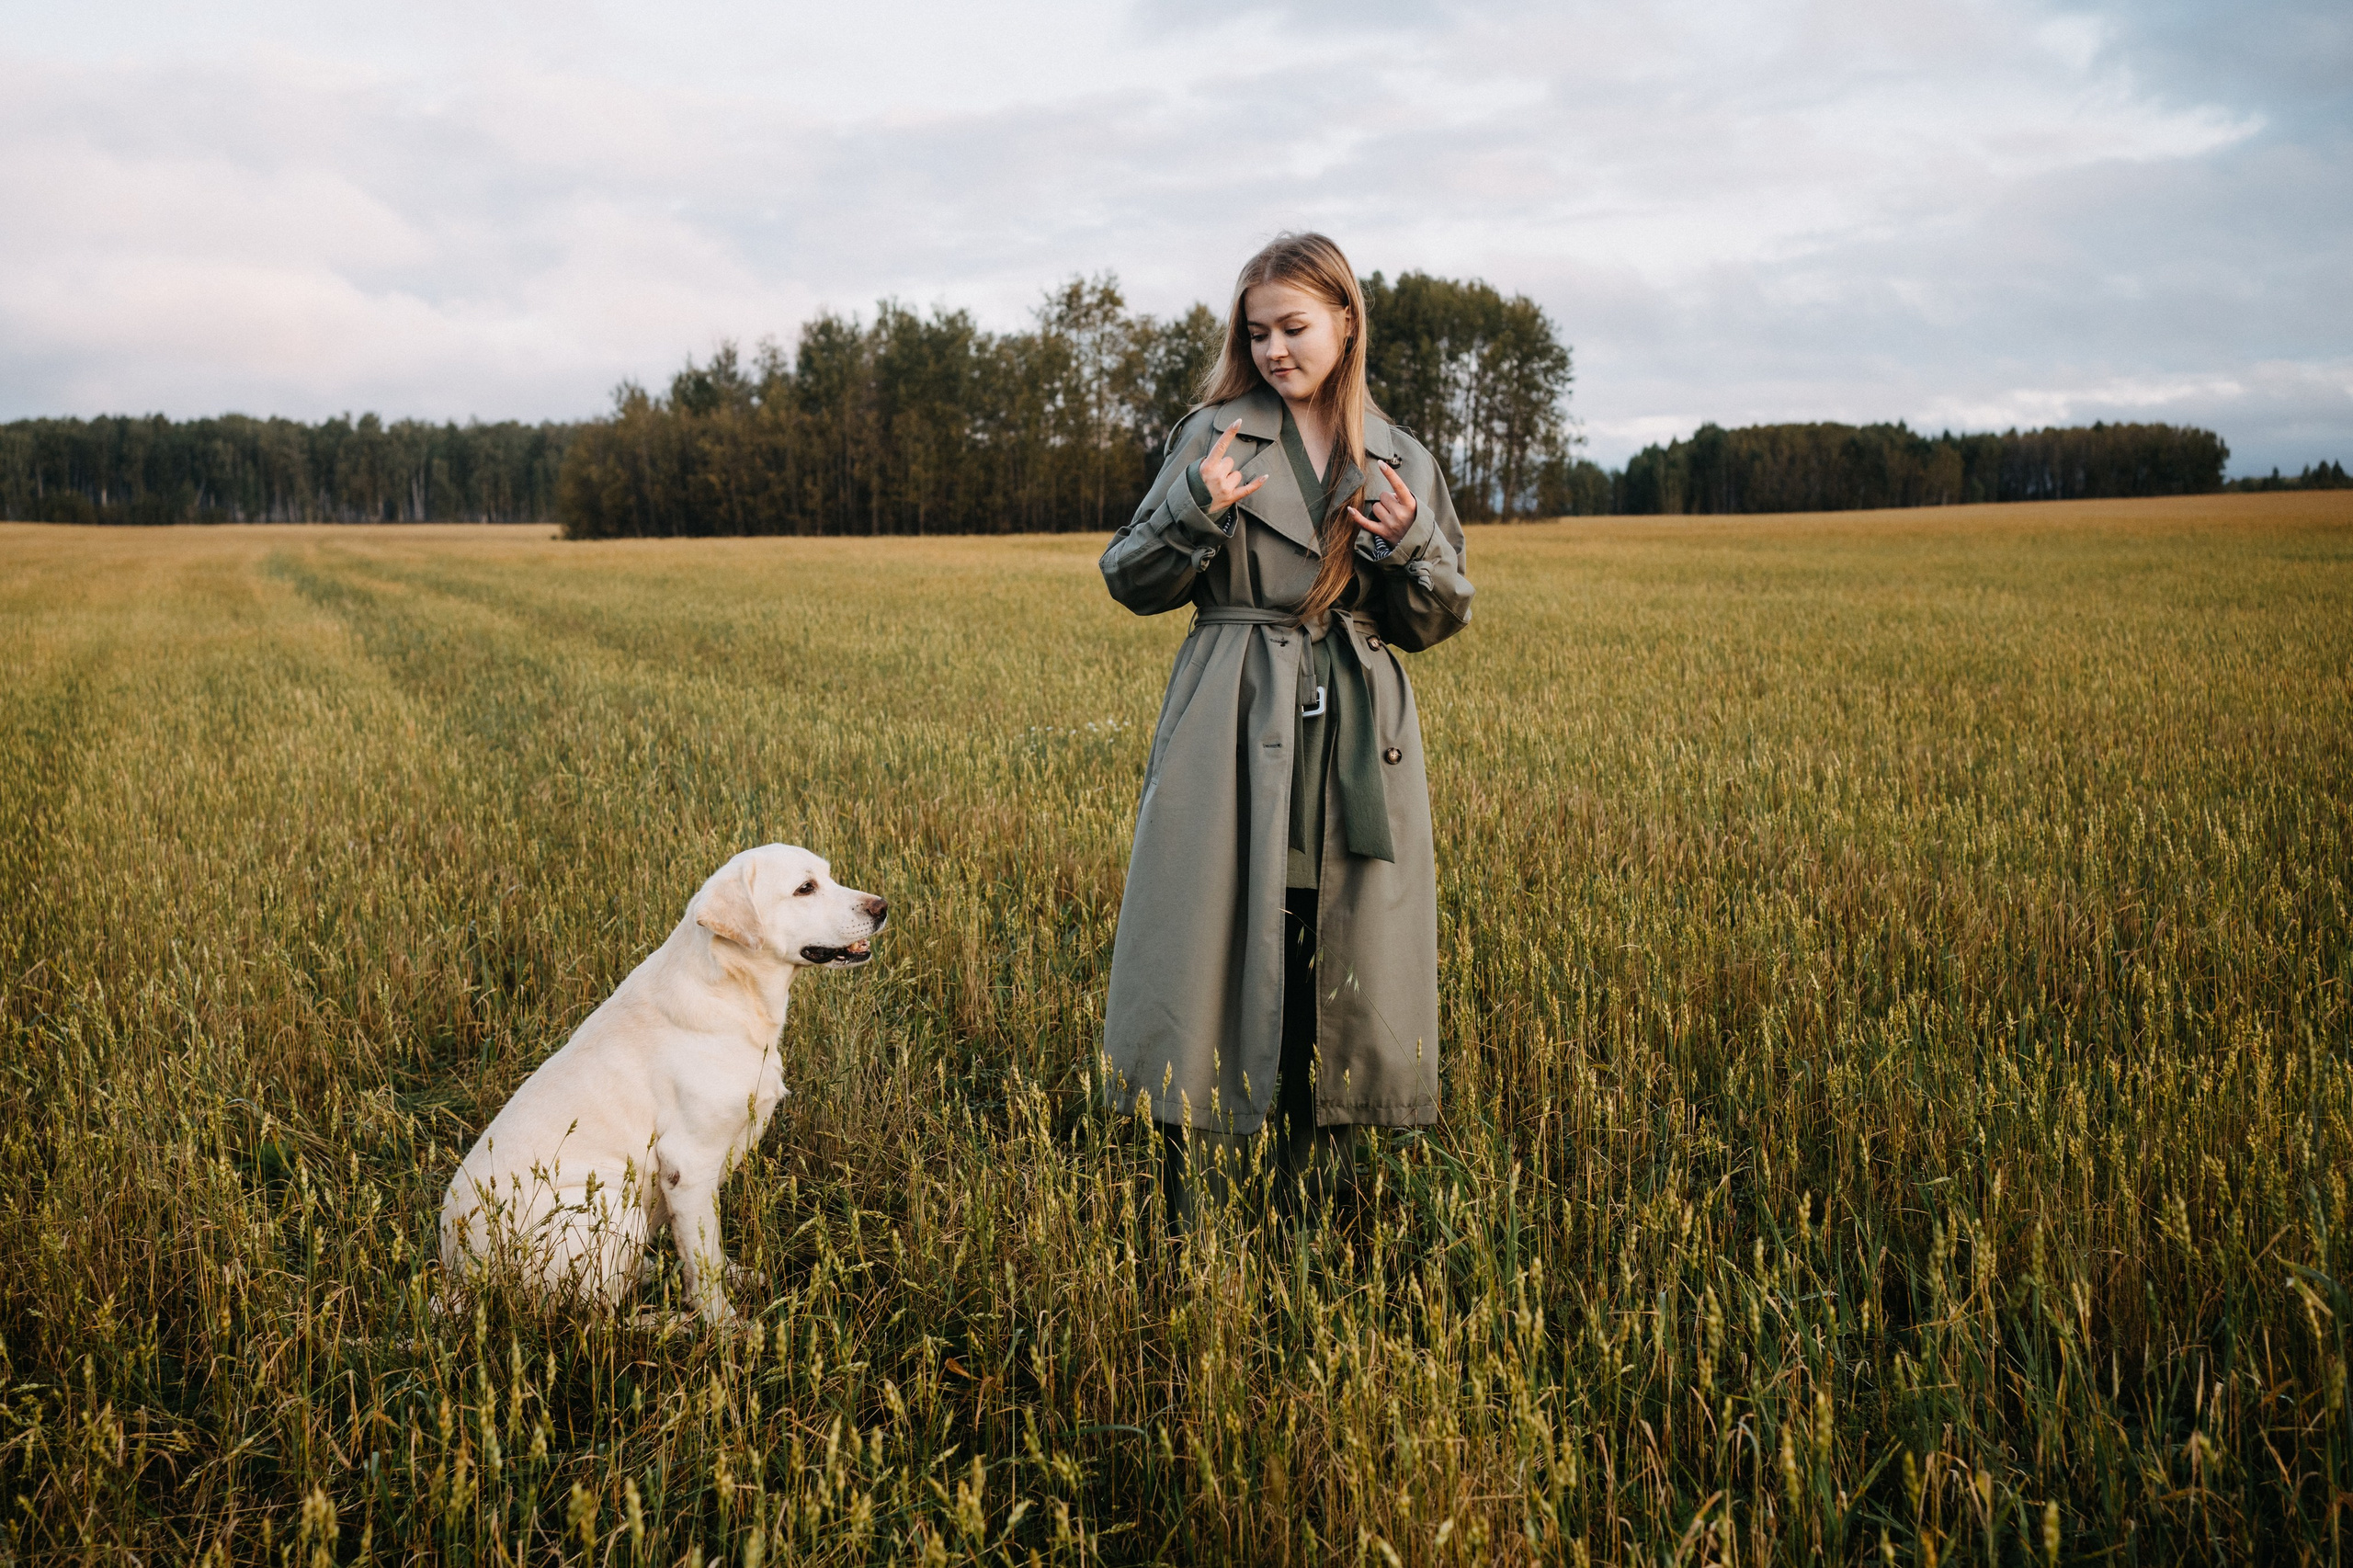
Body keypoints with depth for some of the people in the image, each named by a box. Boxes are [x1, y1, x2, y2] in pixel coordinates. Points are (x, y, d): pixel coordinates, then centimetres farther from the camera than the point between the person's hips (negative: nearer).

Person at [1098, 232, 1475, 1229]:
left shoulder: (1401, 464, 12)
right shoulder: (1213, 436, 5)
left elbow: (1436, 621, 13)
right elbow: (1130, 581, 4)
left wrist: (1408, 547, -7)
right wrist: (1195, 510, -13)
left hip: (1357, 751, 2)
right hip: (1235, 742, -2)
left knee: (1341, 971, 4)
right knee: (1220, 951, -4)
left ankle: (1315, 1211, 18)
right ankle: (1194, 1233, 5)